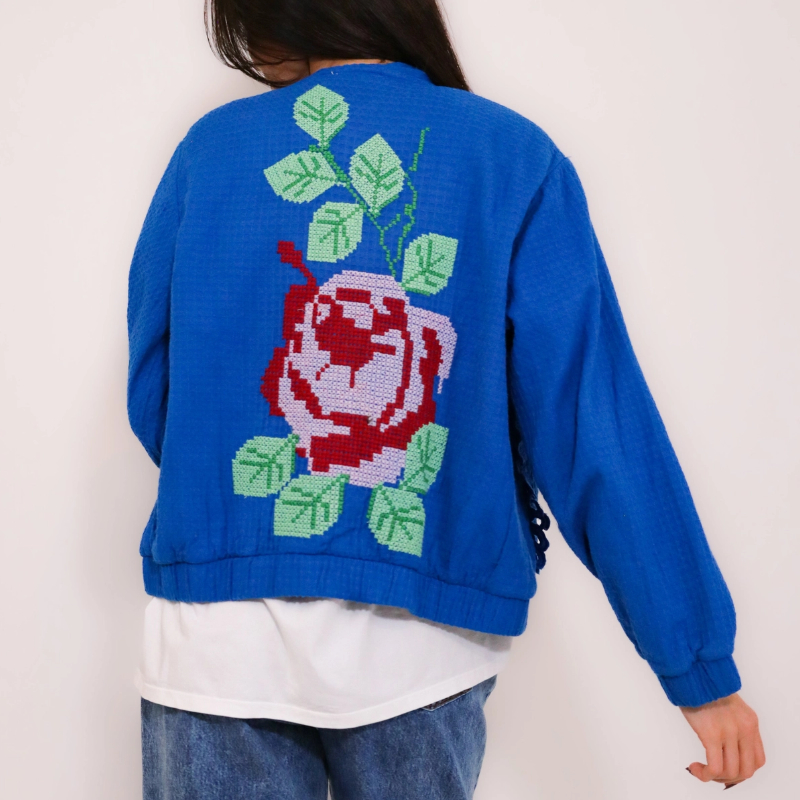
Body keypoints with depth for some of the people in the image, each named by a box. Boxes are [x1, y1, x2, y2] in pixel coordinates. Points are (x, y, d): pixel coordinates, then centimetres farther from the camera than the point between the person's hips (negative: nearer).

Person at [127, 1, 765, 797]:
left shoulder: (210, 147, 1)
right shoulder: (513, 156, -2)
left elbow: (150, 399, 7)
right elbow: (597, 424, -8)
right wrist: (701, 665, -5)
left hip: (216, 633, 1)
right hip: (420, 645, 0)